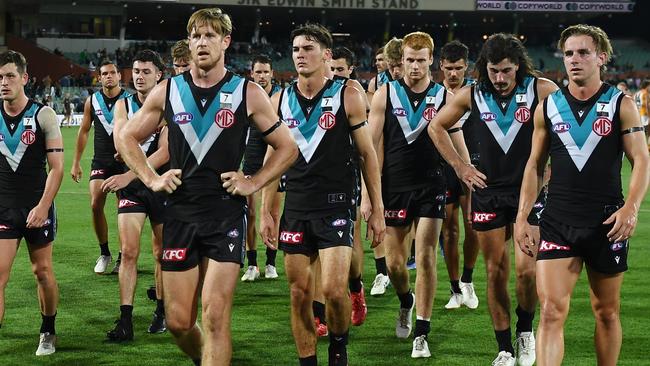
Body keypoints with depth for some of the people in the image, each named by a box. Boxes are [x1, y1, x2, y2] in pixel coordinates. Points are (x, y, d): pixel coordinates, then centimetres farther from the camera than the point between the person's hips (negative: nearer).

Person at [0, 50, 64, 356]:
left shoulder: (43, 115, -6)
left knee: (42, 271, 10)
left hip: (37, 206, -2)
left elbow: (56, 166, -8)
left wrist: (43, 206, -16)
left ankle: (48, 332, 29)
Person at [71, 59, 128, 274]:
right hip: (100, 162, 2)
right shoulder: (92, 101, 5)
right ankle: (104, 253, 5)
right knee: (96, 205, -10)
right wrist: (76, 163, 10)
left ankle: (123, 257, 12)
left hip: (124, 161, -2)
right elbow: (84, 131, 12)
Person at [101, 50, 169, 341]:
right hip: (130, 186, 2)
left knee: (162, 252, 9)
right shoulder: (123, 105, 4)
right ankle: (125, 321, -9)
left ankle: (161, 311, 24)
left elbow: (165, 152, -16)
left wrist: (129, 175, -25)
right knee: (128, 251, -7)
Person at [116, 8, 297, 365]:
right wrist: (152, 179, 4)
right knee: (178, 322, 5)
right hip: (180, 212, 3)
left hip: (227, 213, -2)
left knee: (214, 317, -11)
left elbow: (287, 147, 8)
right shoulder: (167, 91, 5)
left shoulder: (248, 94, 0)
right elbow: (126, 138, 16)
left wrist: (253, 182, -2)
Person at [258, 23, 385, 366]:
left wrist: (377, 210, -1)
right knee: (299, 294, 4)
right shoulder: (280, 100, 7)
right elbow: (273, 158, 12)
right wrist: (265, 212, 8)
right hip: (296, 207, 4)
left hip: (335, 205, -3)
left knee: (333, 289, -14)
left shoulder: (347, 96, -2)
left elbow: (368, 154, 1)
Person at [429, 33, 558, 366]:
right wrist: (459, 166, 8)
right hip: (488, 192, 2)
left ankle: (525, 330, 15)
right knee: (496, 273, 4)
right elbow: (436, 127, 15)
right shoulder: (472, 96, 1)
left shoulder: (541, 90, -6)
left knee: (526, 269, -12)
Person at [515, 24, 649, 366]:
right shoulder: (548, 107, 7)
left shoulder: (621, 104, 1)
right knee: (551, 311, -11)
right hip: (557, 222, 1)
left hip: (607, 222, -1)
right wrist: (521, 217, 6)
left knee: (607, 311, 10)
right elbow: (535, 164, 13)